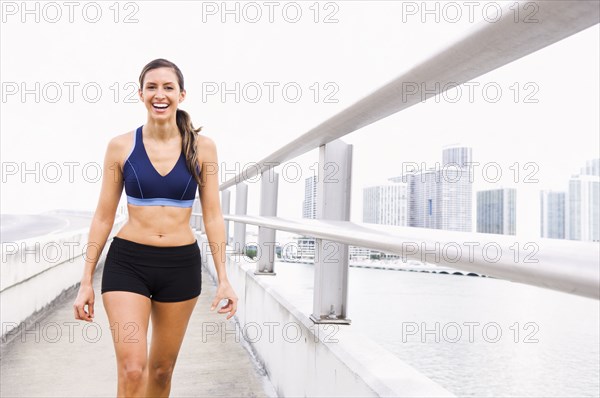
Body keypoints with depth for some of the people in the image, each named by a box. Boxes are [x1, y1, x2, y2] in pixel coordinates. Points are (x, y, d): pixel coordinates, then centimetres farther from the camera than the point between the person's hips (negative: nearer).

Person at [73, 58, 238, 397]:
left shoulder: (202, 147, -2)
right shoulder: (121, 146, -2)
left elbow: (213, 216, -1)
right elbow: (104, 216, 3)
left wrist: (224, 279, -4)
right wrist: (87, 281, 3)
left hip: (182, 265, 1)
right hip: (128, 262, -1)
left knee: (162, 369, 15)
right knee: (131, 370, -8)